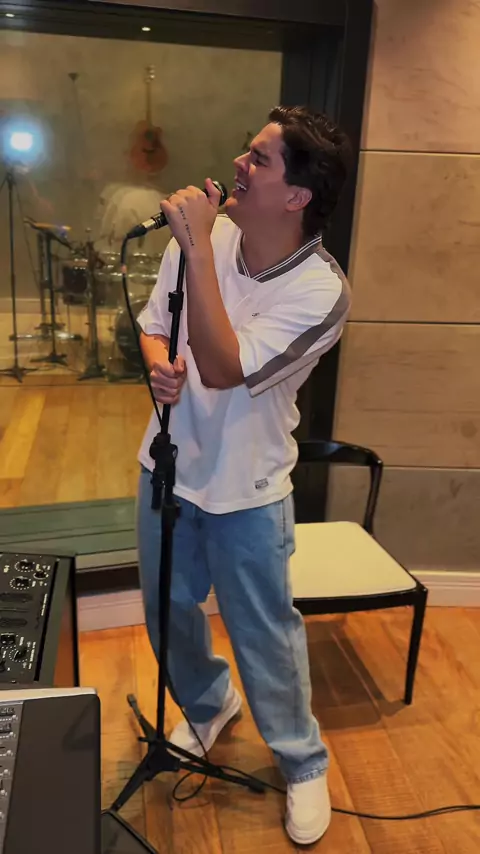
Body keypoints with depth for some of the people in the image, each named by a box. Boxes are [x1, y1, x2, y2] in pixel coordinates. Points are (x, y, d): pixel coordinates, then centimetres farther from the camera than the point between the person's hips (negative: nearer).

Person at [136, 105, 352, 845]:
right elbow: (154, 326, 6)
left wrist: (196, 248, -31)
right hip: (170, 466, 5)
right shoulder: (203, 238, -8)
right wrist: (160, 366, -18)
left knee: (266, 634, 10)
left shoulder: (320, 290, -22)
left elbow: (222, 368, -31)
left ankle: (303, 763, 39)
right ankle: (209, 704, 53)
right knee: (167, 611, 22)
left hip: (246, 490, -5)